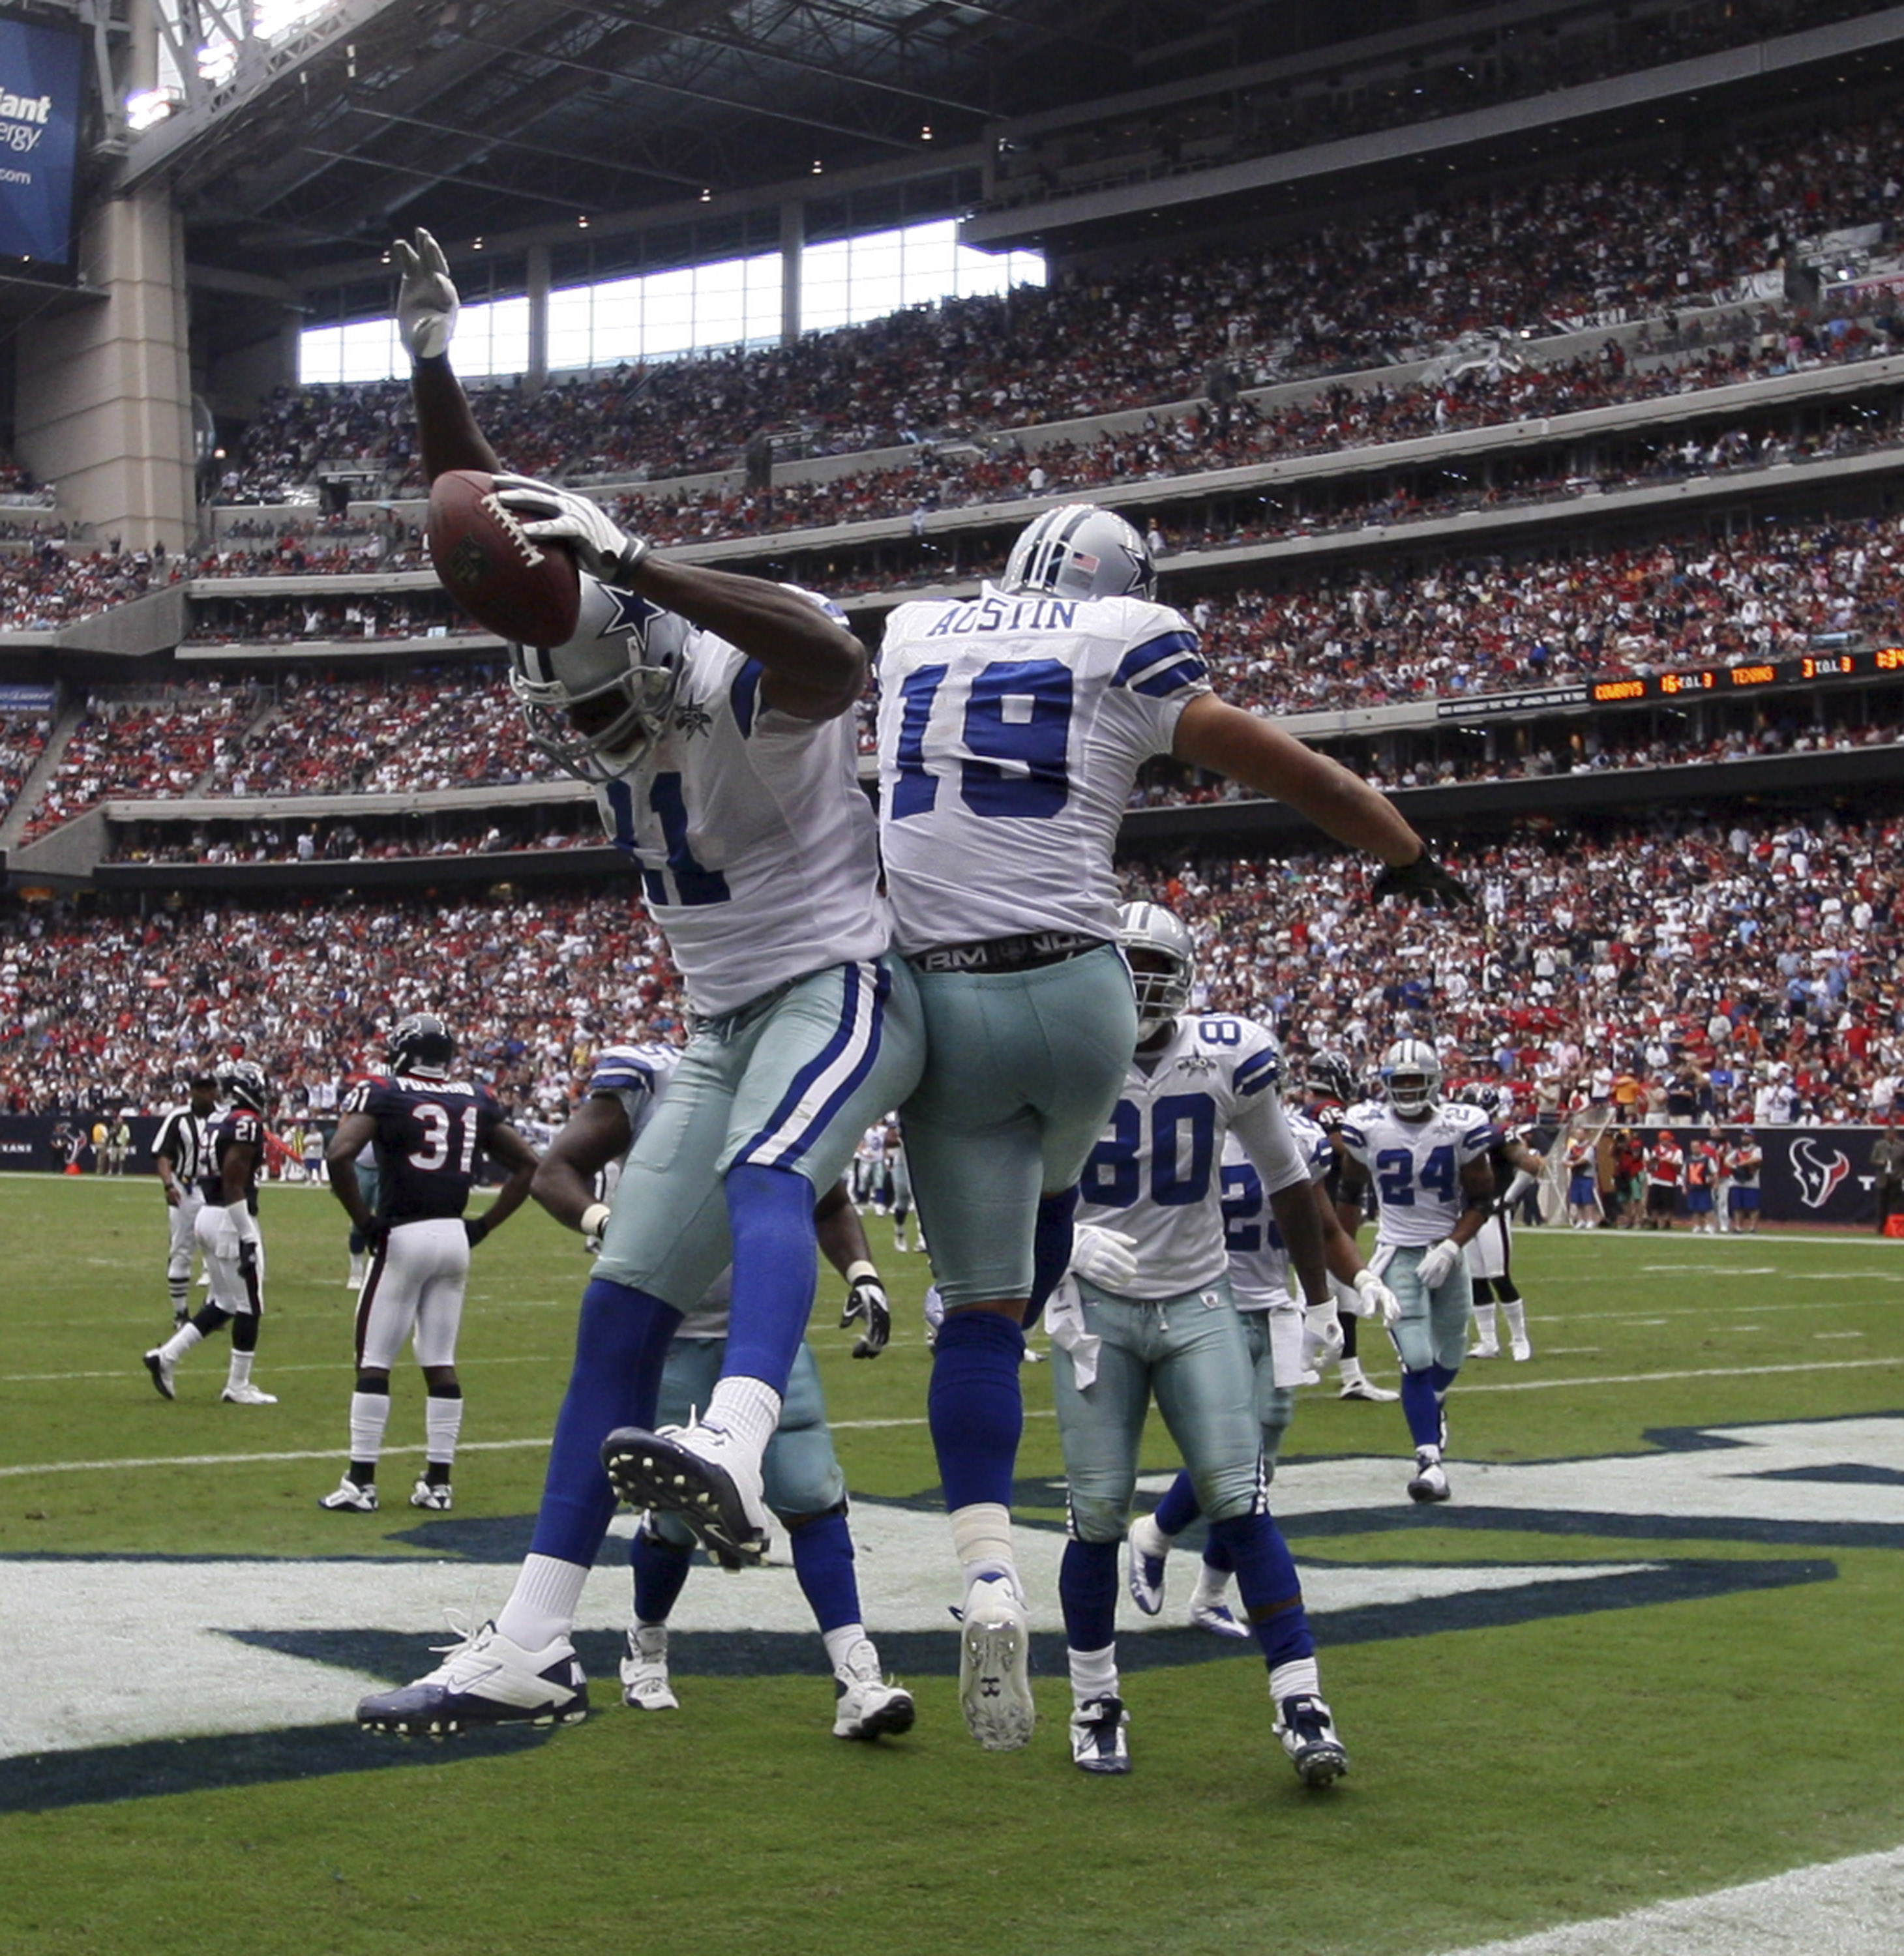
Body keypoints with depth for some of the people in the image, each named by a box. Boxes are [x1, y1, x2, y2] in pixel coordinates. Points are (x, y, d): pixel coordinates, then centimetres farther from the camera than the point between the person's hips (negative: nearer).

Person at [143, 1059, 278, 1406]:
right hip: (231, 1221, -9)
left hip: (209, 1217, 9)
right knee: (249, 1307, 1)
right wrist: (248, 1237, -19)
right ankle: (238, 1387, 6)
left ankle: (167, 1355, 11)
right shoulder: (247, 1124, -15)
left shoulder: (222, 1122, 13)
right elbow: (233, 1184, -20)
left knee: (223, 1304, 17)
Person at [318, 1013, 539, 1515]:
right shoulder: (476, 1101, 10)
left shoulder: (382, 1094, -4)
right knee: (441, 1363, 11)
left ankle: (361, 1483, 2)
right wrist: (483, 1226, 13)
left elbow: (340, 1156, -19)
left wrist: (363, 1220, -9)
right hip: (455, 1239, 5)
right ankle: (438, 1482, 13)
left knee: (374, 1360, 2)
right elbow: (527, 1164, 13)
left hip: (403, 1235, -5)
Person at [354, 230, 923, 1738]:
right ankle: (532, 1651, 1)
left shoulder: (747, 693, -18)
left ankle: (734, 1455, -64)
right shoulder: (584, 703, 2)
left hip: (845, 987, -7)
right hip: (727, 1024, 8)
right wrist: (435, 365, -13)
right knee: (622, 1310, 0)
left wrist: (625, 556, -50)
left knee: (759, 1172, -40)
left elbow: (833, 656, -44)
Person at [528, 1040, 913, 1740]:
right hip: (669, 1336, -3)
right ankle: (646, 1643, 32)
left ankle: (856, 1677, -8)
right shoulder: (643, 1087, -9)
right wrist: (606, 1225, -27)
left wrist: (862, 1275, -2)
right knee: (677, 1517, 3)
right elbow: (554, 1172, -7)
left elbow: (831, 1208, 16)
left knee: (813, 1497, -8)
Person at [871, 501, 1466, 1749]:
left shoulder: (916, 633, 14)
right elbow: (1285, 769, 5)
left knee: (978, 1305, 3)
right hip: (1075, 992, -2)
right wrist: (1409, 854, 19)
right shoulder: (1124, 646, 3)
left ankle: (988, 1577, -13)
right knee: (1053, 1186, 33)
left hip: (942, 1001, 2)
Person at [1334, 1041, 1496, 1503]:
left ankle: (1432, 1406, 49)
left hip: (1446, 1252, 2)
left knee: (1449, 1356, 15)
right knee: (1417, 1360, -14)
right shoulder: (1366, 1126, -8)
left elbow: (1481, 1200, -2)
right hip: (1398, 1253, -2)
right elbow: (1350, 1191, 8)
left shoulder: (1461, 1126, -10)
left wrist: (1452, 1247, -15)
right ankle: (1429, 1459, -9)